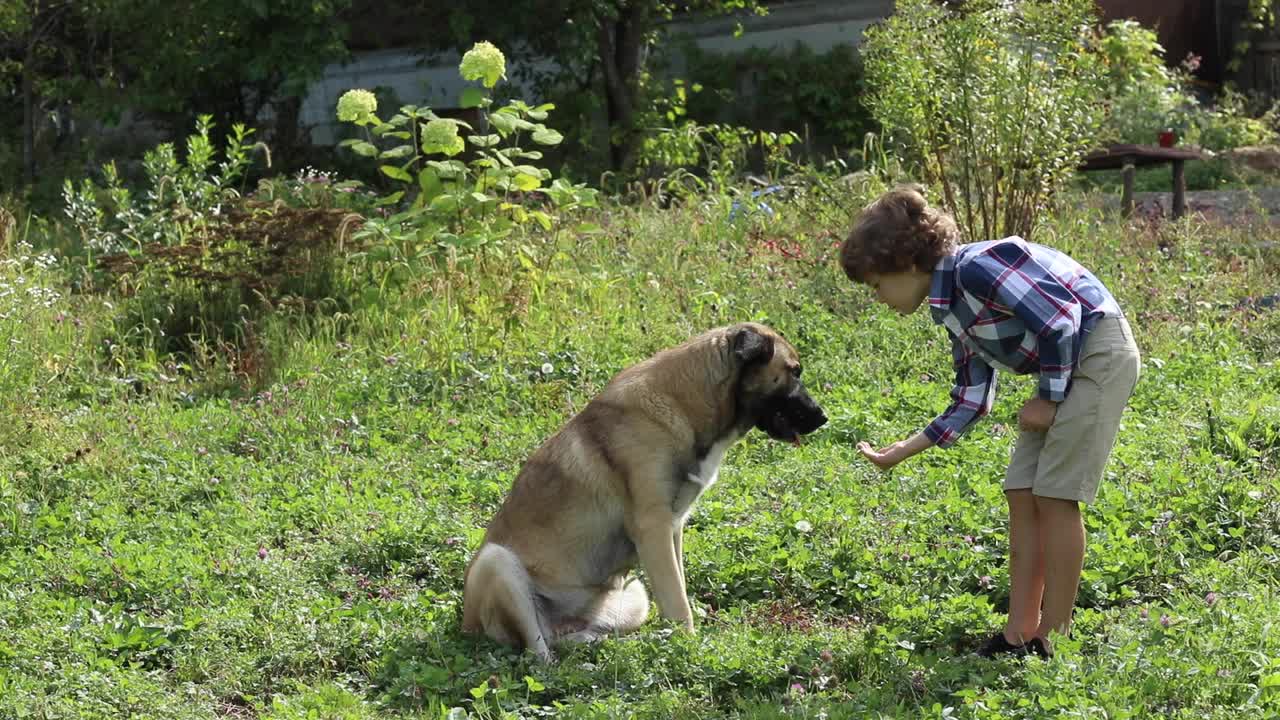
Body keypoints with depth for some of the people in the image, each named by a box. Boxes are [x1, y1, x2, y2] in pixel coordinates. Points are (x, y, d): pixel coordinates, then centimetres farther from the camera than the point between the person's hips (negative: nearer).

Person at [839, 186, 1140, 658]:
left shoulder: (975, 268, -19)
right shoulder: (952, 307, 11)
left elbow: (1058, 322, -22)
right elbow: (970, 404, 13)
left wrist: (1049, 399, -12)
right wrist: (899, 454, 13)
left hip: (1099, 355, -10)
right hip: (1067, 368, 10)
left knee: (1055, 496, -9)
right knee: (1022, 494, 5)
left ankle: (1053, 642, -3)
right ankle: (1020, 636, 8)